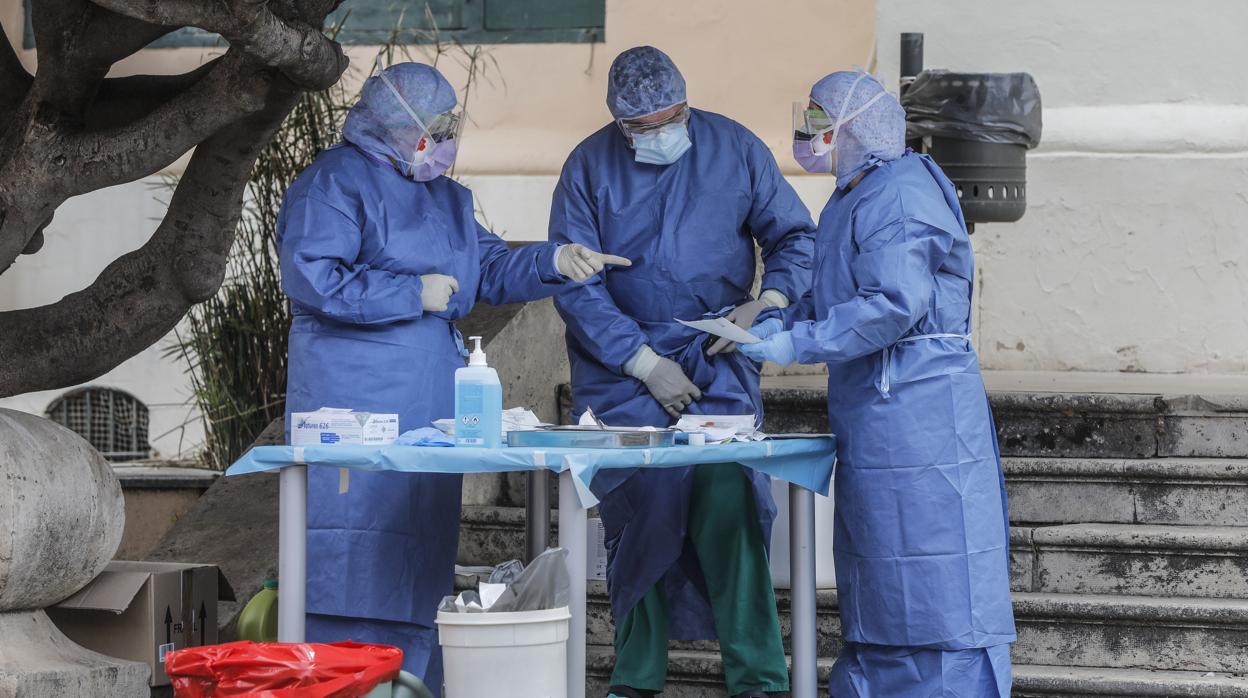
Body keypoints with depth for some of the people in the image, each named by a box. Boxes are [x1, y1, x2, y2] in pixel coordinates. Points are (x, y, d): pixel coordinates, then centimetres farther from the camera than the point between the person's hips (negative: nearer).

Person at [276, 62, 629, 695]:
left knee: (420, 567, 8)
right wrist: (414, 294, -13)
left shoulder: (443, 195, 20)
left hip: (430, 400, 9)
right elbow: (312, 278, -18)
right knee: (358, 557, -11)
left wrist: (554, 263, 5)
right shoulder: (336, 183, -7)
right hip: (355, 401, -9)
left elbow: (489, 268, 23)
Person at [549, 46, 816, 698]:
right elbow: (574, 283, -4)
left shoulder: (734, 148, 2)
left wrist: (767, 301, -11)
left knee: (730, 506, -16)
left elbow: (795, 235, 9)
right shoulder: (589, 166, -1)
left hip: (716, 359, -1)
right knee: (635, 510, -3)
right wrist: (645, 363, -11)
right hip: (620, 366, 1)